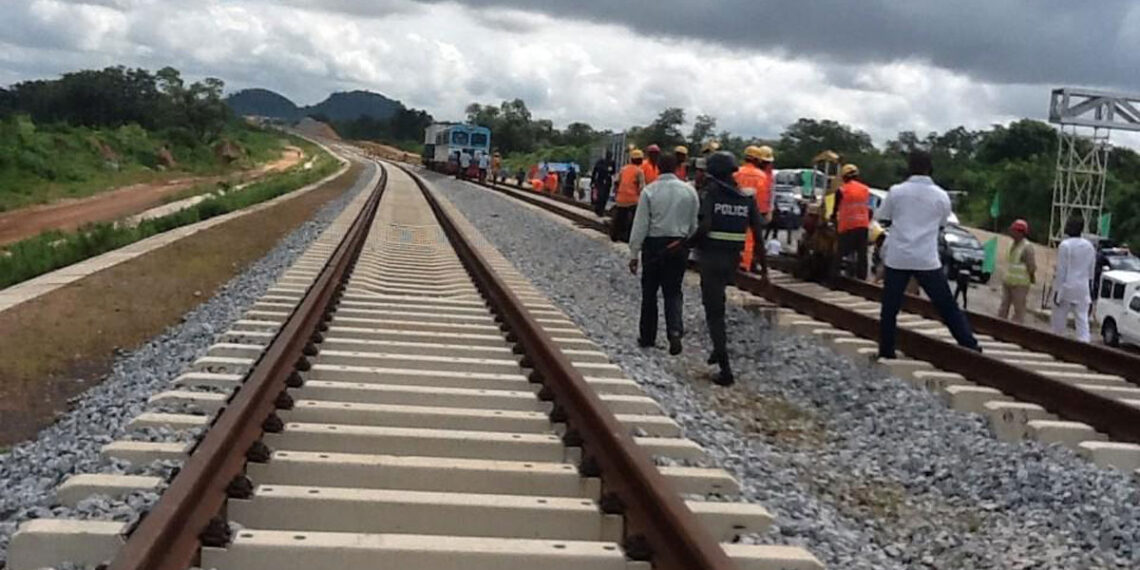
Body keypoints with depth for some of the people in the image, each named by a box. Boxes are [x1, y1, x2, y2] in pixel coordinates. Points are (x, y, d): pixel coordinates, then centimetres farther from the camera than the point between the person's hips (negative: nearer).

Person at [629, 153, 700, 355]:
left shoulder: (649, 191, -9)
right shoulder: (689, 191, -1)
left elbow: (640, 225, -9)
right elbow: (695, 225, 4)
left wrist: (634, 254, -4)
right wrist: (690, 246, 17)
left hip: (654, 245, -2)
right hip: (679, 246, 2)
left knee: (649, 293, 11)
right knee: (673, 292, 8)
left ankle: (647, 337, 19)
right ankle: (675, 332, -13)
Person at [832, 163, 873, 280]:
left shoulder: (842, 190, -6)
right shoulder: (866, 190, 9)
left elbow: (836, 209, 1)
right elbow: (870, 210, 13)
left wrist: (833, 218, 20)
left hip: (847, 226, -5)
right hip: (863, 226, 5)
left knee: (846, 254, -2)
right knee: (862, 255, 9)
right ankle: (862, 278, 11)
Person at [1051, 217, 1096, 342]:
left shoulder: (1065, 245, -12)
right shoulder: (1089, 246, 7)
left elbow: (1061, 271, -13)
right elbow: (1091, 271, 12)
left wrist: (1057, 291, -10)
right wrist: (1089, 288, 19)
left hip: (1067, 286, -5)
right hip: (1083, 289, 5)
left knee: (1059, 319, 8)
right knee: (1082, 320, 2)